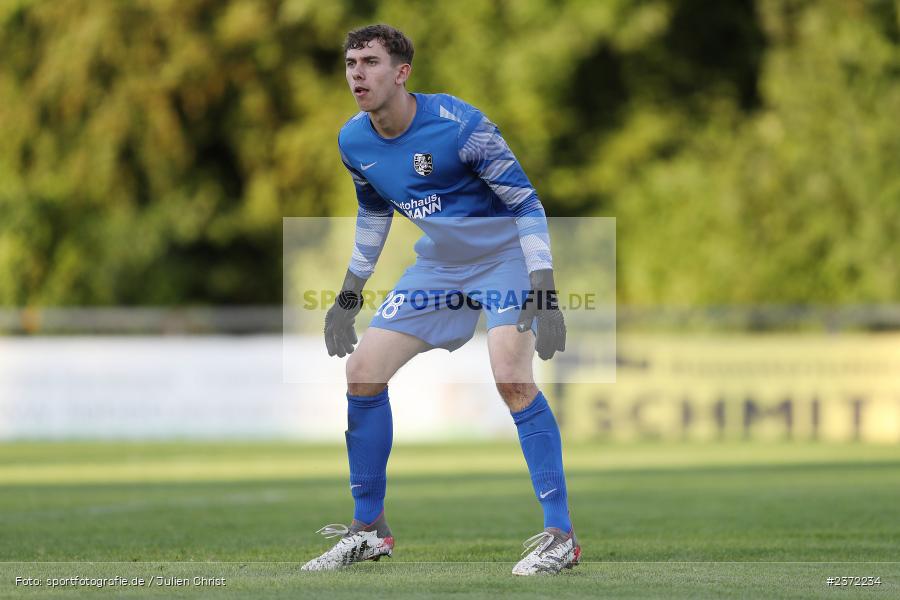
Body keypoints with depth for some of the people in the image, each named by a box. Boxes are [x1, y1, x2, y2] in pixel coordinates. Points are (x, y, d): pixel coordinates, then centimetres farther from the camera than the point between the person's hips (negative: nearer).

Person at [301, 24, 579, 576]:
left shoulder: (458, 124, -25)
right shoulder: (355, 142, -5)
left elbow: (525, 203, -19)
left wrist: (544, 295, -26)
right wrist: (349, 297, 16)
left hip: (504, 257, -7)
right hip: (438, 266, 7)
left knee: (512, 377, -26)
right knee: (363, 371, -1)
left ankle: (561, 536, -18)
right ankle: (369, 530, 14)